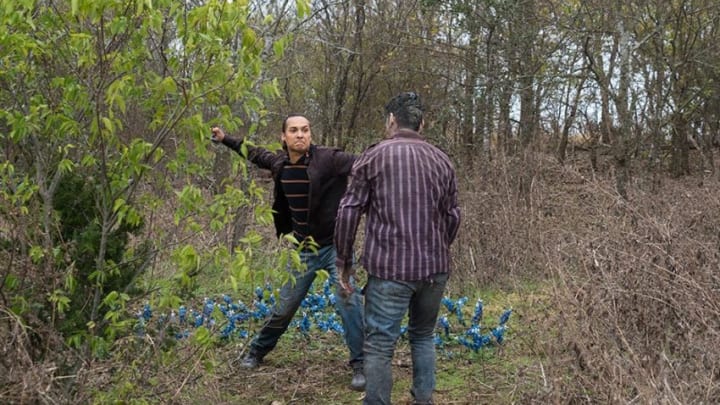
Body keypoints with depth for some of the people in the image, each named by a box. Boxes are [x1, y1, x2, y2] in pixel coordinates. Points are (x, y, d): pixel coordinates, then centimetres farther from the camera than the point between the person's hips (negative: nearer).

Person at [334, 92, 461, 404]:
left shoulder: (374, 156, -2)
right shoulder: (442, 161, 9)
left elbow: (349, 211, -4)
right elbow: (452, 216, 13)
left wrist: (344, 260, 5)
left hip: (390, 268, -4)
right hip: (435, 267, 5)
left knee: (379, 346, 1)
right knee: (423, 336, 22)